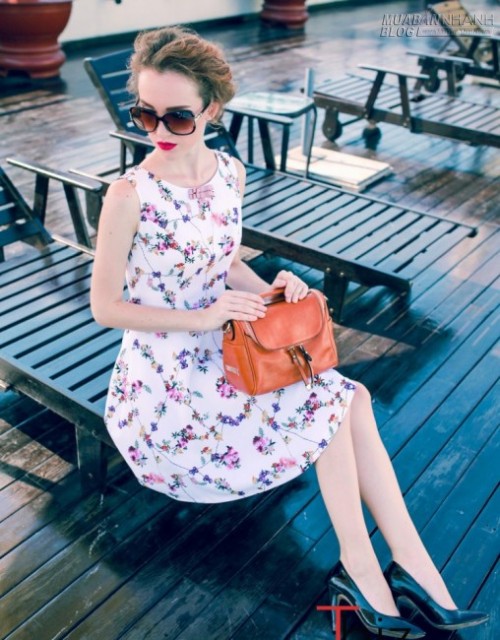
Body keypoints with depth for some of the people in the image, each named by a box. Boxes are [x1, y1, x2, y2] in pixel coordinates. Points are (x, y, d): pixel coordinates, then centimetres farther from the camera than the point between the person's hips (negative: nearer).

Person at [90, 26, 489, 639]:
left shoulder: (231, 172, 0)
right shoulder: (129, 195, -19)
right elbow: (105, 306, -14)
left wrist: (269, 291, -8)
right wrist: (202, 318, -22)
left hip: (219, 348, 6)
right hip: (165, 373, -6)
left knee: (350, 398, -7)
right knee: (337, 402, -12)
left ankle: (409, 564, 2)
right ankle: (410, 566, 7)